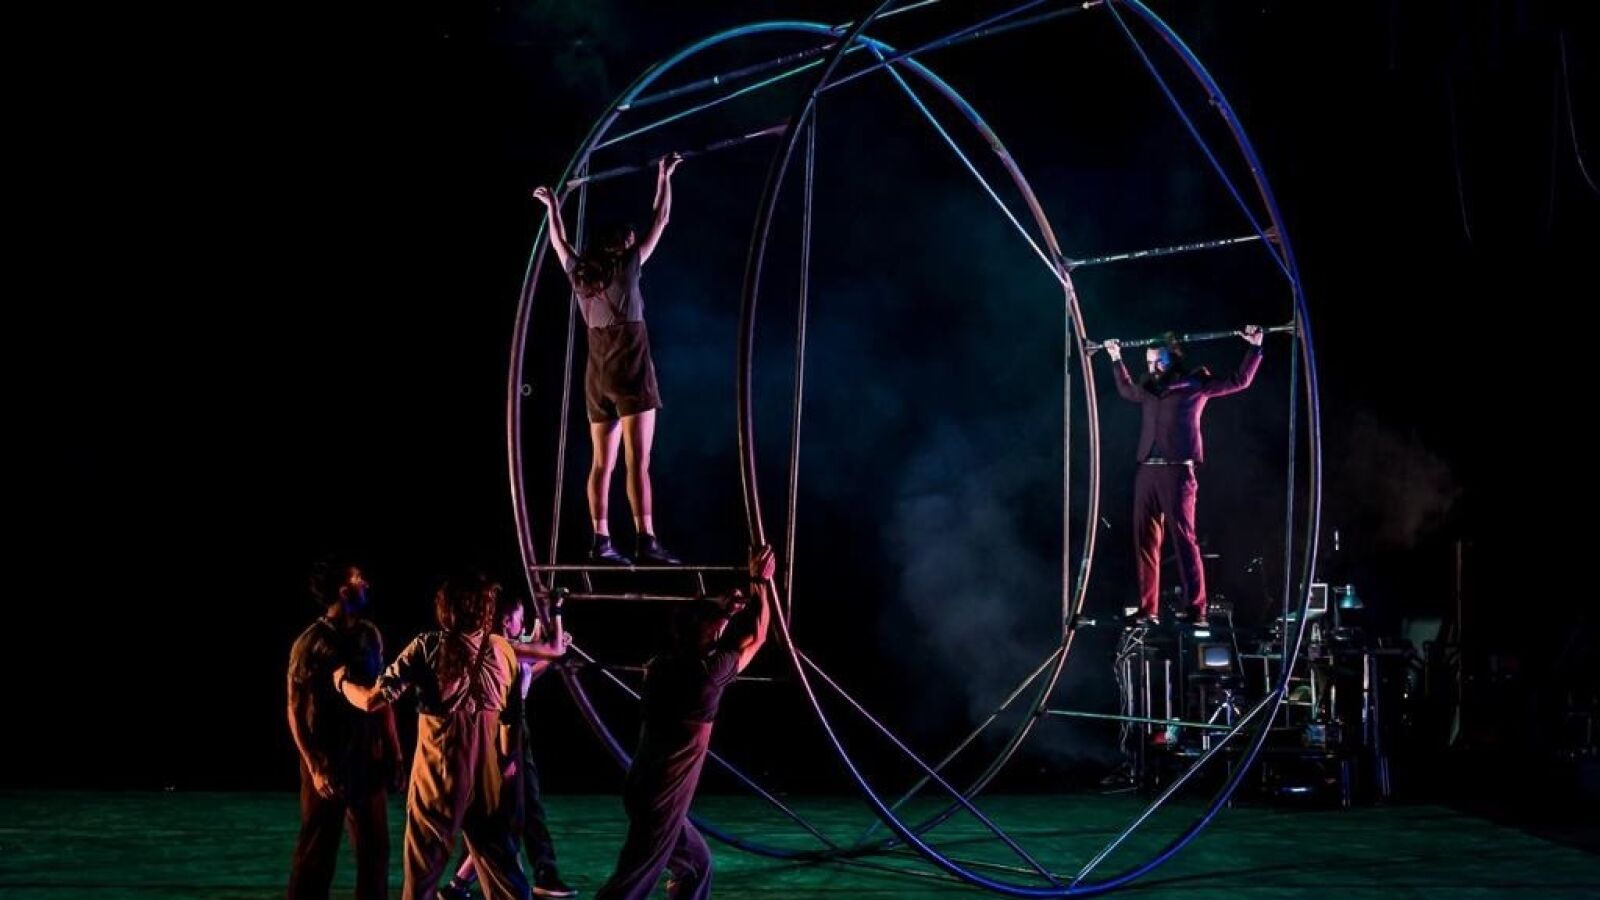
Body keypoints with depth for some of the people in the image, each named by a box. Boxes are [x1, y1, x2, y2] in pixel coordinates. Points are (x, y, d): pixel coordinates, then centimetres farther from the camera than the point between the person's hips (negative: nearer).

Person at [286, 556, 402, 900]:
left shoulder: (370, 635, 3)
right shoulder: (311, 643, -11)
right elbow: (296, 712, -9)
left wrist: (394, 753, 7)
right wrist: (315, 768, -14)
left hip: (368, 761, 5)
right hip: (328, 764, -5)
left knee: (375, 848, 11)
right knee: (317, 854, 4)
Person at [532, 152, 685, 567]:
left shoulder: (579, 273, 8)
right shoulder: (626, 267, -6)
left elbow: (559, 241, 27)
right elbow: (660, 222, 0)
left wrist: (552, 206, 41)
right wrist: (665, 177, 10)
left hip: (598, 374, 6)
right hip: (630, 370, -6)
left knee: (602, 463, 7)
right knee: (638, 462, -12)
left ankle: (601, 540, 5)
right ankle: (646, 541, -18)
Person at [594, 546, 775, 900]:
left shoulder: (665, 665, 3)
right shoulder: (706, 673, -17)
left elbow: (696, 641, 29)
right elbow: (756, 637, -2)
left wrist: (722, 611, 25)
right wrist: (761, 582, 7)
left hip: (650, 790, 9)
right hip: (660, 797, -9)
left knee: (697, 865, 19)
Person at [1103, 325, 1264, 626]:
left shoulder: (1194, 383, 3)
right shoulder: (1148, 387, 17)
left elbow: (1239, 381, 7)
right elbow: (1126, 390, 40)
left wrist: (1254, 347, 1)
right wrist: (1116, 359, 41)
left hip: (1177, 471, -5)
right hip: (1146, 471, 6)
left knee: (1185, 540, -8)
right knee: (1145, 543, 5)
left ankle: (1196, 611, -8)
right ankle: (1148, 610, 10)